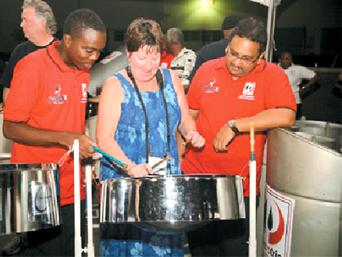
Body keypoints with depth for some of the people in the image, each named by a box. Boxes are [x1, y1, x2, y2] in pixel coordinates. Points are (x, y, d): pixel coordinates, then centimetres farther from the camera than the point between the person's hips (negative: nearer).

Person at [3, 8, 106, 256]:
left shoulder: (83, 70, 7)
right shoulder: (32, 67, -13)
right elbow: (11, 128, -14)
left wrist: (84, 149, 6)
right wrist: (65, 138, -23)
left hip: (72, 191, 6)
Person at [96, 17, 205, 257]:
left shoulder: (171, 79, 8)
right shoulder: (115, 86, -6)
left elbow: (185, 118, 18)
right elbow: (104, 138, -12)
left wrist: (192, 133, -5)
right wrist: (130, 167, -27)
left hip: (167, 177, 4)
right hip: (124, 180, -4)